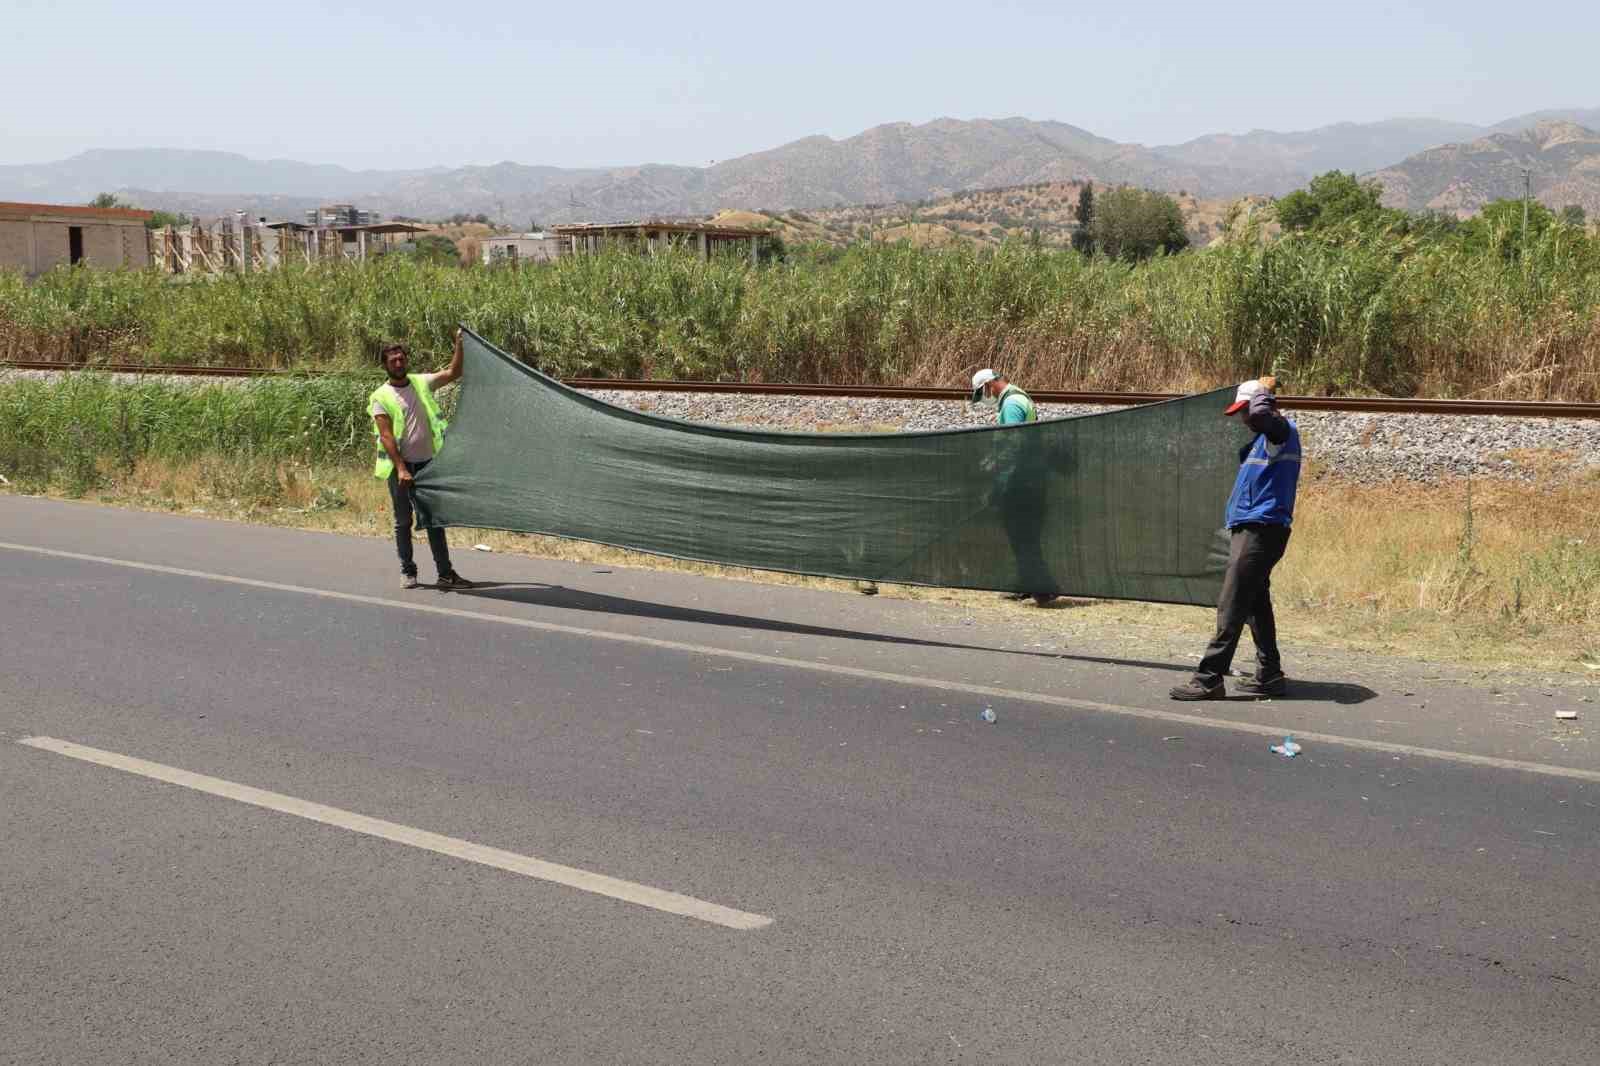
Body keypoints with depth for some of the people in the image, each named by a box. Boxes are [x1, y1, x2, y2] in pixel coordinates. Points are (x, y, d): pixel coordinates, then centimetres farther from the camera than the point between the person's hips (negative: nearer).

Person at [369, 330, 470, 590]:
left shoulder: (421, 383, 7)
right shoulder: (381, 397, -5)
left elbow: (453, 373, 6)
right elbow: (386, 435, -13)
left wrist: (459, 345, -8)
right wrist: (401, 469, -21)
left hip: (427, 464, 3)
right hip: (400, 467, -3)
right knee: (403, 521, 5)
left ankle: (445, 573, 8)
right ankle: (407, 571, 16)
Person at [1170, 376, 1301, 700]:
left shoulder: (1281, 431, -10)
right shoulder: (1263, 438, 21)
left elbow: (1262, 414, -31)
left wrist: (1263, 394, -14)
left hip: (1261, 530, -11)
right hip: (1250, 529, 11)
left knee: (1231, 607, -13)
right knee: (1256, 605, 15)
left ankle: (1209, 679, -16)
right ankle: (1269, 675, 21)